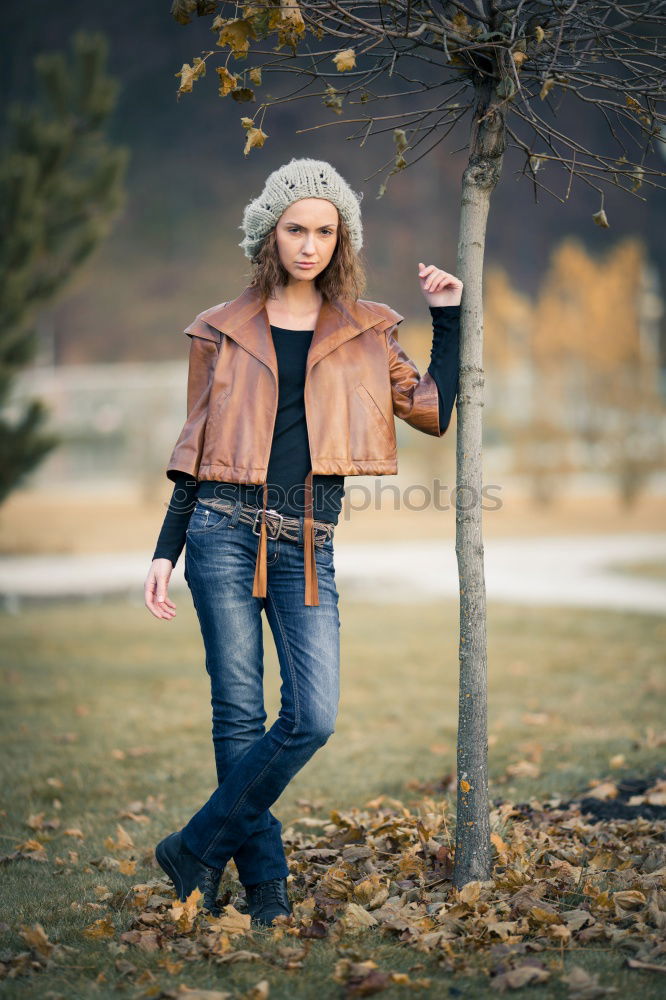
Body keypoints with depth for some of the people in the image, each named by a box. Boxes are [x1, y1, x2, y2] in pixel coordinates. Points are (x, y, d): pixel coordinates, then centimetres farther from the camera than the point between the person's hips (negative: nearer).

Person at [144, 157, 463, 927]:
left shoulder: (365, 333, 13)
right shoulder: (226, 330, 9)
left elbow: (435, 412, 12)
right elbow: (194, 451, 11)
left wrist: (448, 318, 11)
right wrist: (164, 551, 7)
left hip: (306, 547, 2)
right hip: (225, 533, -1)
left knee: (313, 718, -11)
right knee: (240, 715, -1)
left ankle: (196, 849, 5)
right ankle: (265, 885, 11)